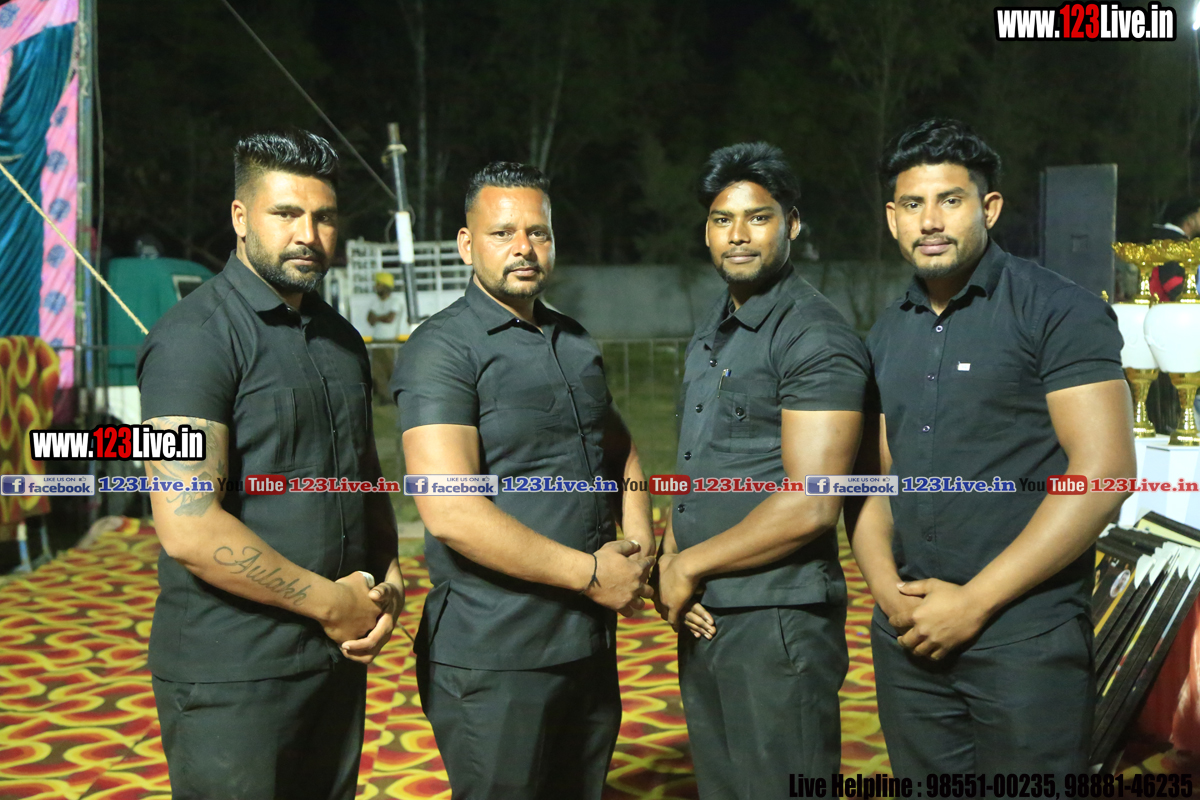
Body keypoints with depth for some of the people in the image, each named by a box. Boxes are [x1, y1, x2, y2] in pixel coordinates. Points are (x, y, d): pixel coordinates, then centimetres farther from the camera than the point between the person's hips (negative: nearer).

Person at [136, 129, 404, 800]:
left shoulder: (342, 340, 11)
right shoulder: (196, 337, -14)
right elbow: (189, 529, -23)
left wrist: (390, 582, 1)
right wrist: (333, 602, -15)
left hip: (341, 659, 7)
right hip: (231, 677, -7)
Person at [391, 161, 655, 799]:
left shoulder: (575, 343, 12)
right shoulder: (442, 350, -12)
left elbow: (619, 447, 26)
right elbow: (451, 514, -23)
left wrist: (639, 542, 6)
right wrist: (591, 573, -16)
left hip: (591, 643, 7)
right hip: (492, 658, -7)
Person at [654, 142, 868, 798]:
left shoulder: (815, 337, -14)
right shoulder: (710, 334, 14)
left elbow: (810, 504, -21)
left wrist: (689, 567, -12)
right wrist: (667, 562, -1)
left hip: (778, 621, -8)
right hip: (702, 618, 8)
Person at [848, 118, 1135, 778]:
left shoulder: (1057, 310, -6)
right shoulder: (887, 335, 11)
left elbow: (1103, 472, -14)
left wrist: (974, 601, -15)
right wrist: (886, 587, -6)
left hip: (1025, 634, -5)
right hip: (909, 635, 5)